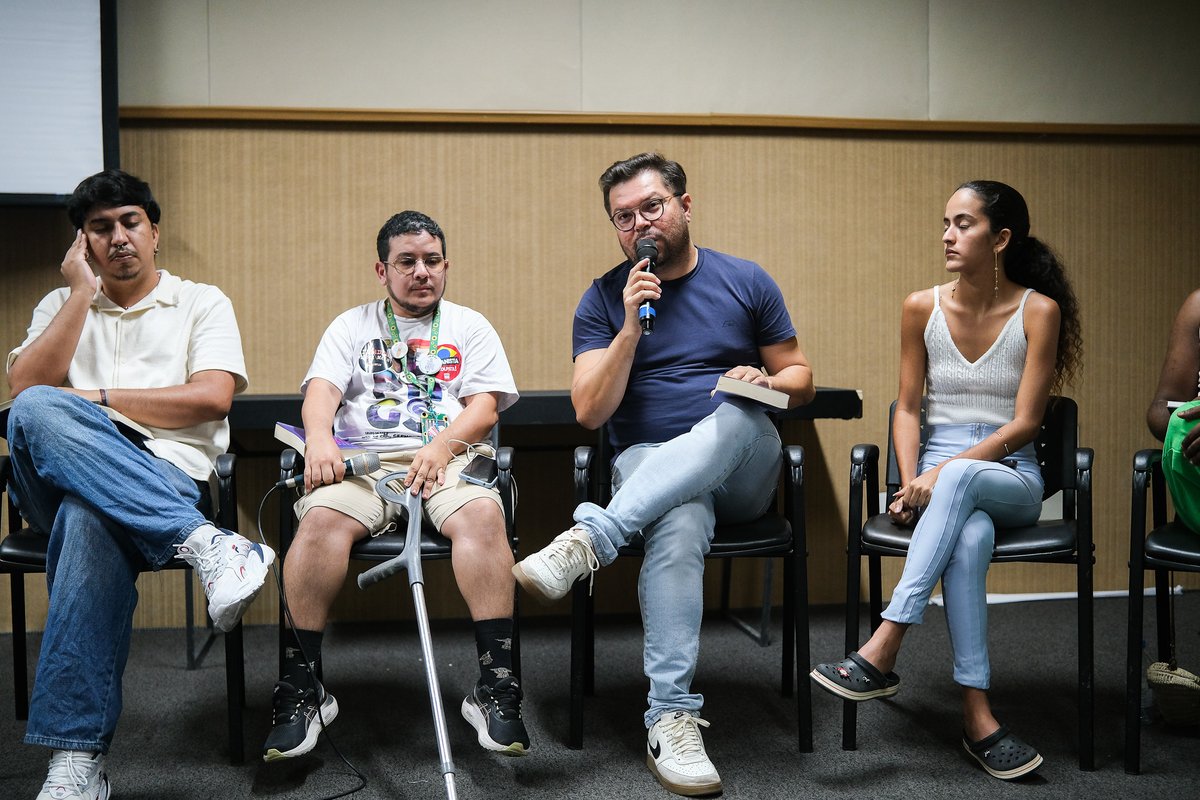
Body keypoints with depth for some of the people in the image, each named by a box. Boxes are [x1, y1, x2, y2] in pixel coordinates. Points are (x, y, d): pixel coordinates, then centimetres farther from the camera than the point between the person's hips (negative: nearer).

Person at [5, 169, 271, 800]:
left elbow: (212, 397, -1)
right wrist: (82, 293, 5)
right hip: (57, 484, 3)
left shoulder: (201, 303, 18)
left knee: (90, 521, -40)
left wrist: (97, 399, 0)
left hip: (166, 480, -2)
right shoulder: (61, 307, 26)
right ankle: (204, 542, -43)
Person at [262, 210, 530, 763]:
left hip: (447, 459, 0)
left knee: (482, 515, -35)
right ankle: (301, 687, -23)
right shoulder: (352, 326, 23)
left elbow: (485, 406, 7)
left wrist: (444, 443, -13)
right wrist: (319, 438, -17)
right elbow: (321, 391, 6)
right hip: (363, 460, 1)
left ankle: (496, 686, -32)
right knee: (322, 517, -33)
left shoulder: (470, 327, 21)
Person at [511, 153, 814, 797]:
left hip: (741, 474, 1)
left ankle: (589, 538, -43)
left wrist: (768, 381, -10)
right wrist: (631, 328, -12)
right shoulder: (603, 300, 8)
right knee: (679, 527, -38)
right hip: (648, 464, -1)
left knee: (741, 416, -36)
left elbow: (802, 381, 14)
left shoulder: (745, 281, 10)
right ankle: (672, 719, -38)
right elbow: (589, 413, -2)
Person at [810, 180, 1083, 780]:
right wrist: (911, 483, -12)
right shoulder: (922, 308, 7)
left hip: (1011, 477, -1)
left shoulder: (1039, 310, -2)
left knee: (962, 479, -39)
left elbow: (1024, 423, -7)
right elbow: (908, 409, 7)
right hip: (940, 473, 1)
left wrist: (942, 474, -19)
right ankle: (976, 715, -36)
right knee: (971, 534, -36)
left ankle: (883, 651, -41)